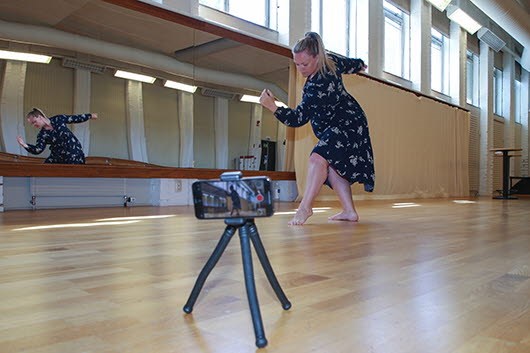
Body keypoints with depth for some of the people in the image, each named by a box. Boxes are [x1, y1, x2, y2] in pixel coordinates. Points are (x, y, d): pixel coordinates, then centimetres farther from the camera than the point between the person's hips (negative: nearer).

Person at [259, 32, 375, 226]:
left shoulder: (319, 86, -33)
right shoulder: (330, 59, -6)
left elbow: (298, 118, -32)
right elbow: (350, 63, 16)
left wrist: (272, 106, -44)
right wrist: (360, 64, 39)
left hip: (347, 124, -11)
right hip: (334, 126, 11)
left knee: (318, 158, -27)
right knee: (332, 165, 7)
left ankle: (305, 207, -25)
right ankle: (349, 211, 10)